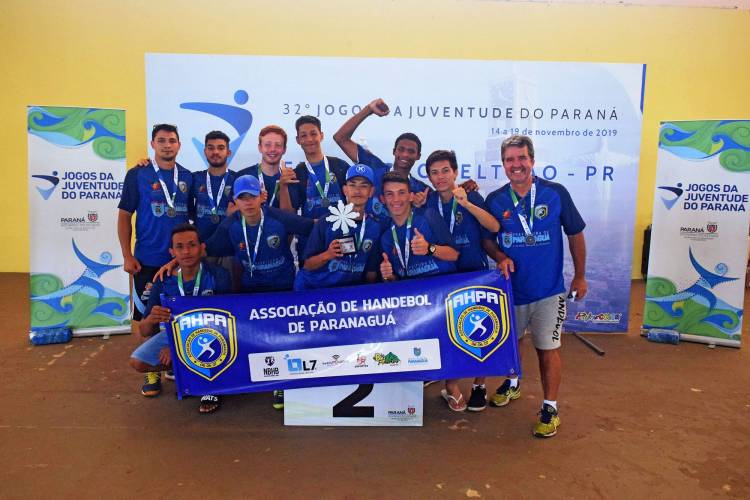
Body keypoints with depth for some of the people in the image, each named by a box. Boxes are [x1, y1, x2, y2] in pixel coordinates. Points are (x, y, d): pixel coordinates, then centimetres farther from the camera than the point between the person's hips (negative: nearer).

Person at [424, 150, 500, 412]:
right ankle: (450, 383, 21)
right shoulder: (428, 201, 1)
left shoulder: (471, 197, -8)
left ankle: (479, 385, 22)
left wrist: (467, 203, -32)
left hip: (475, 273, -2)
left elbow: (494, 227, -20)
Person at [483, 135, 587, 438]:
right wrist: (501, 258, -14)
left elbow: (575, 234, 2)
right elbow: (486, 239, 6)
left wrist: (580, 276, 5)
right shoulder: (495, 200, -4)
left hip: (548, 290, -2)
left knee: (547, 349, 3)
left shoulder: (556, 193, -8)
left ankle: (550, 409, 19)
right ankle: (512, 384, 45)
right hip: (511, 287, 3)